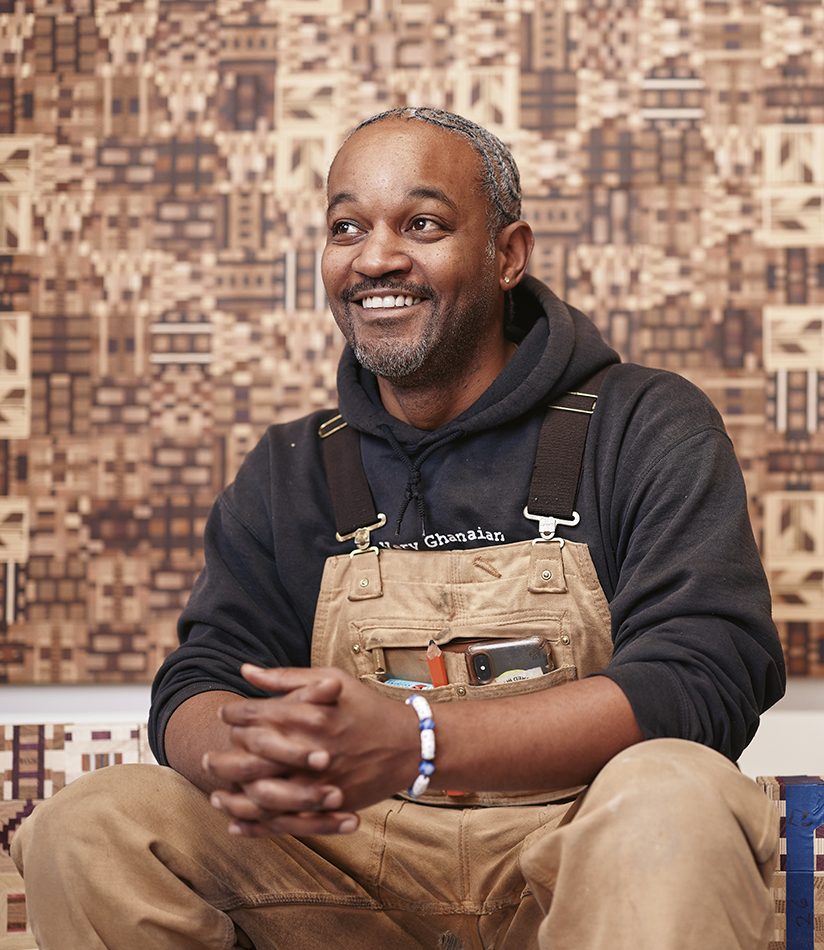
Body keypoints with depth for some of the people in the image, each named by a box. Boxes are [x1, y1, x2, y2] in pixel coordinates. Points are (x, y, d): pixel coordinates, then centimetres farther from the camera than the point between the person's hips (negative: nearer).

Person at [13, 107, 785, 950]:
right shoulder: (288, 475, 13)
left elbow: (704, 677, -16)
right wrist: (237, 757, -25)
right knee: (89, 826, -16)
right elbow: (194, 693, 4)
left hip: (583, 852, -3)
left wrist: (416, 741, -29)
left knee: (671, 798, -38)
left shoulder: (645, 430, -1)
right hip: (355, 865, 4)